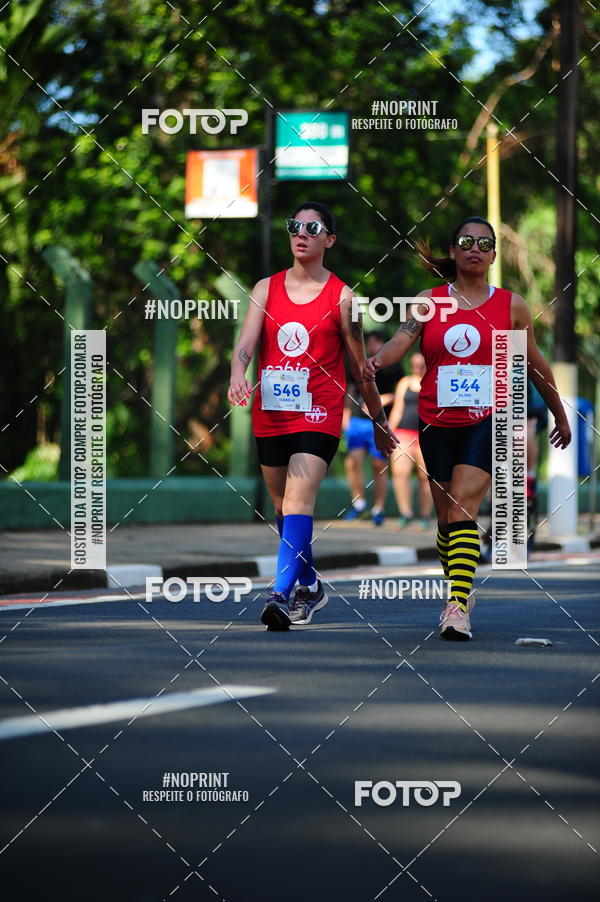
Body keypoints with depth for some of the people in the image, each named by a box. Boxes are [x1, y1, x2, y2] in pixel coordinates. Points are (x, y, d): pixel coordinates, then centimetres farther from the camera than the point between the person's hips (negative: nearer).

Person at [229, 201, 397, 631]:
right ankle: (310, 586, 33)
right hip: (270, 413, 4)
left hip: (319, 414, -4)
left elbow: (360, 366, 7)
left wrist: (379, 421, 13)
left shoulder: (341, 297, 1)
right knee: (283, 505, 15)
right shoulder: (266, 289, 8)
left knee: (298, 501, -20)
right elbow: (245, 344, -3)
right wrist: (238, 373, -25)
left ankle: (281, 595, -28)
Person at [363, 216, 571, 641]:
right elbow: (402, 338, -11)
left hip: (487, 421, -3)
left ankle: (458, 607, -25)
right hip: (437, 423, 3)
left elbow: (535, 365, 14)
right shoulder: (429, 301, 6)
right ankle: (461, 593, 31)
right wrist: (377, 361, -33)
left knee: (463, 509, -19)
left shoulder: (511, 305, 5)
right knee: (446, 517, 10)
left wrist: (560, 415, 22)